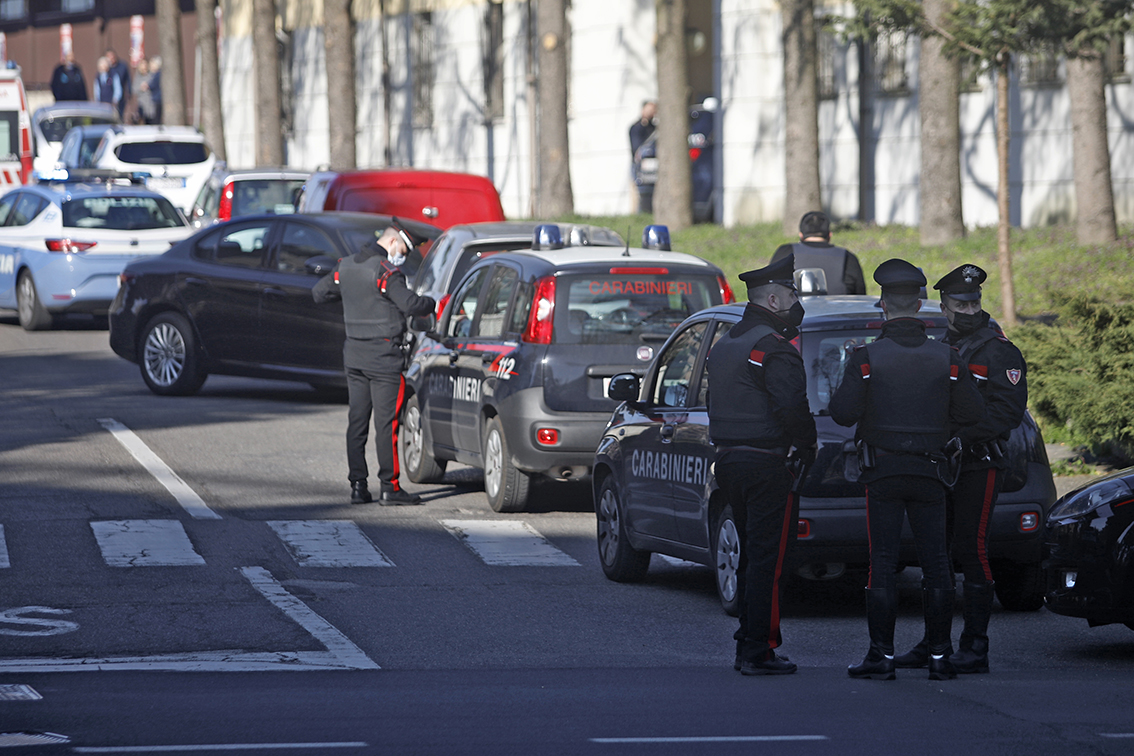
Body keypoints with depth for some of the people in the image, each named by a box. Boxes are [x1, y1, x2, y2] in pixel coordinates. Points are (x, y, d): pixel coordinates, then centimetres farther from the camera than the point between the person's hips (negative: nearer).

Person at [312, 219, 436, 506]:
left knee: (357, 422, 9)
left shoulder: (345, 267, 8)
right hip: (383, 358, -7)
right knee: (386, 423, -4)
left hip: (354, 355, 7)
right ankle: (389, 487, -5)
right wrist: (433, 303, -6)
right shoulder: (386, 272, -15)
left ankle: (358, 485, 8)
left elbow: (319, 293, 19)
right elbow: (410, 304, -25)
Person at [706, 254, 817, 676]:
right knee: (767, 560, -6)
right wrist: (807, 447, -10)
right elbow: (791, 407, -23)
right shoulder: (773, 347, -15)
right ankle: (759, 652, -7)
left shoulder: (724, 346, 16)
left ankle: (748, 645, 21)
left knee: (752, 557, 17)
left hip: (729, 461, 9)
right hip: (767, 463, -9)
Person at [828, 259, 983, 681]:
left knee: (883, 564, 1)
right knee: (936, 564, 5)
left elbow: (842, 413, -12)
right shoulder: (946, 358, -2)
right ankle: (939, 655, 5)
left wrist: (848, 384, 9)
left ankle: (882, 655, -2)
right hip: (929, 472, 2)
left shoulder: (867, 358, -9)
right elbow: (973, 413, -1)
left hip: (882, 472, -2)